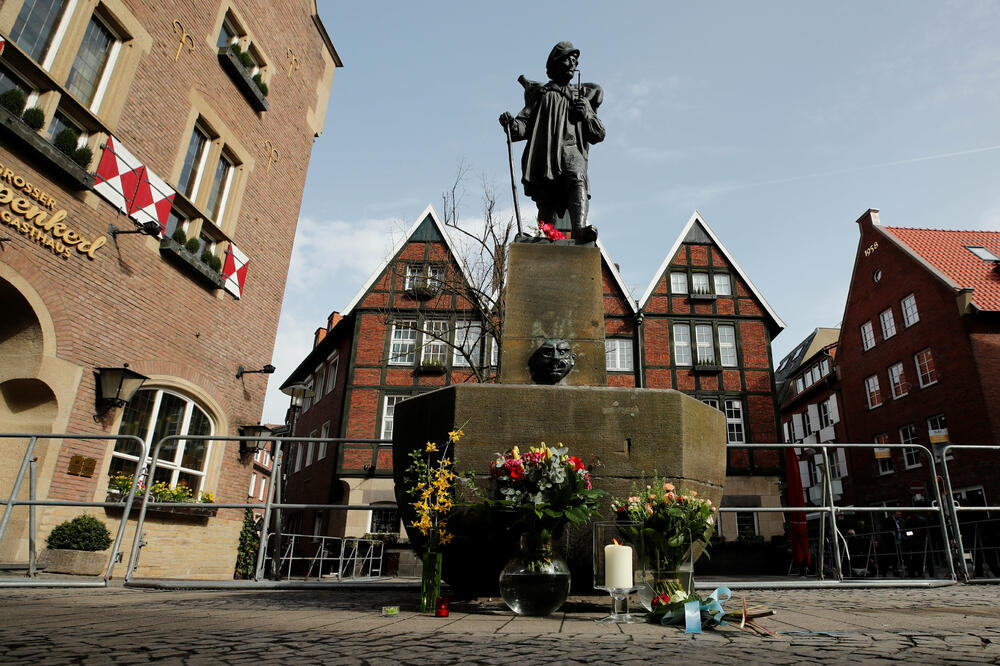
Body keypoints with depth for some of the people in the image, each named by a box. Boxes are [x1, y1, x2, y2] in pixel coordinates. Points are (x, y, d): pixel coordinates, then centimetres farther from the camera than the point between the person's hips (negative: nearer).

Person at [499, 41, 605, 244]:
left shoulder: (582, 96, 28)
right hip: (544, 153, 0)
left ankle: (580, 229, -49)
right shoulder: (540, 93, 24)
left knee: (578, 180, -33)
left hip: (571, 152, 0)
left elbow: (599, 135, 21)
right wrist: (512, 124, -10)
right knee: (547, 212, -8)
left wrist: (586, 115, 2)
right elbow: (525, 126, 13)